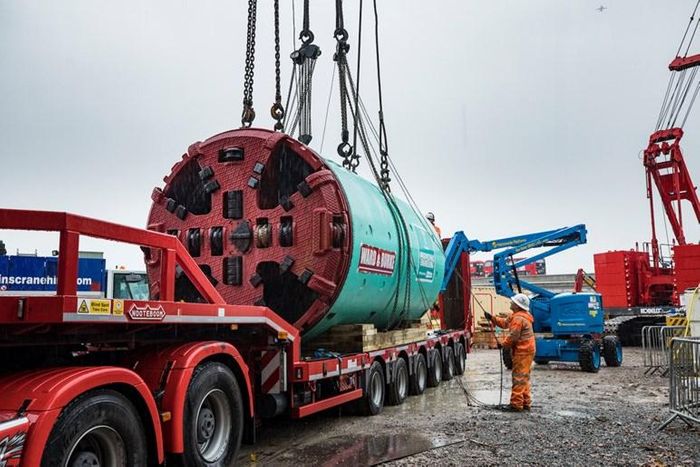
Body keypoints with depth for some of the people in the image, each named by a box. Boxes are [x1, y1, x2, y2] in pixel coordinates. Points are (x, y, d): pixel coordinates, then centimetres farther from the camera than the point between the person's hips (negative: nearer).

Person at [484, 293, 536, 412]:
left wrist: (503, 344, -6)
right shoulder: (516, 316, 14)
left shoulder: (518, 318, -20)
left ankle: (516, 404, -4)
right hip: (526, 350, 11)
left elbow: (513, 336, -20)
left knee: (519, 378, -7)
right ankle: (526, 403, 24)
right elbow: (505, 323, 22)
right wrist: (492, 318, 13)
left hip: (522, 352, -11)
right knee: (523, 378, 17)